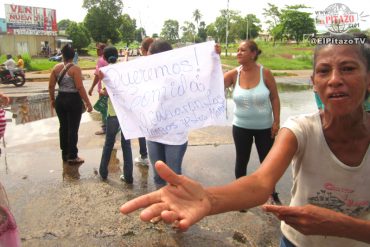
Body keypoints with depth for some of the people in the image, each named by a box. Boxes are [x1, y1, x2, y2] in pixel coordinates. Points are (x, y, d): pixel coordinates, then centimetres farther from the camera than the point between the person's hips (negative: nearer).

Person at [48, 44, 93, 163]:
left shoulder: (56, 67, 3)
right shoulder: (75, 68, -13)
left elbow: (51, 86, 5)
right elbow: (80, 88, -18)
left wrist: (52, 99, 18)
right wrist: (88, 103, -14)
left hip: (60, 99, 6)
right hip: (73, 100, -6)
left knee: (63, 127, 15)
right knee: (73, 128, 2)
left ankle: (65, 154, 26)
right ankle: (72, 156, 8)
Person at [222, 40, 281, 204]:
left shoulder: (265, 73, -12)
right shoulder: (234, 74, -8)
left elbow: (274, 98, -5)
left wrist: (276, 121, -7)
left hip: (264, 127, -1)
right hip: (241, 127, 1)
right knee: (241, 161, 12)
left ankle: (272, 194, 34)